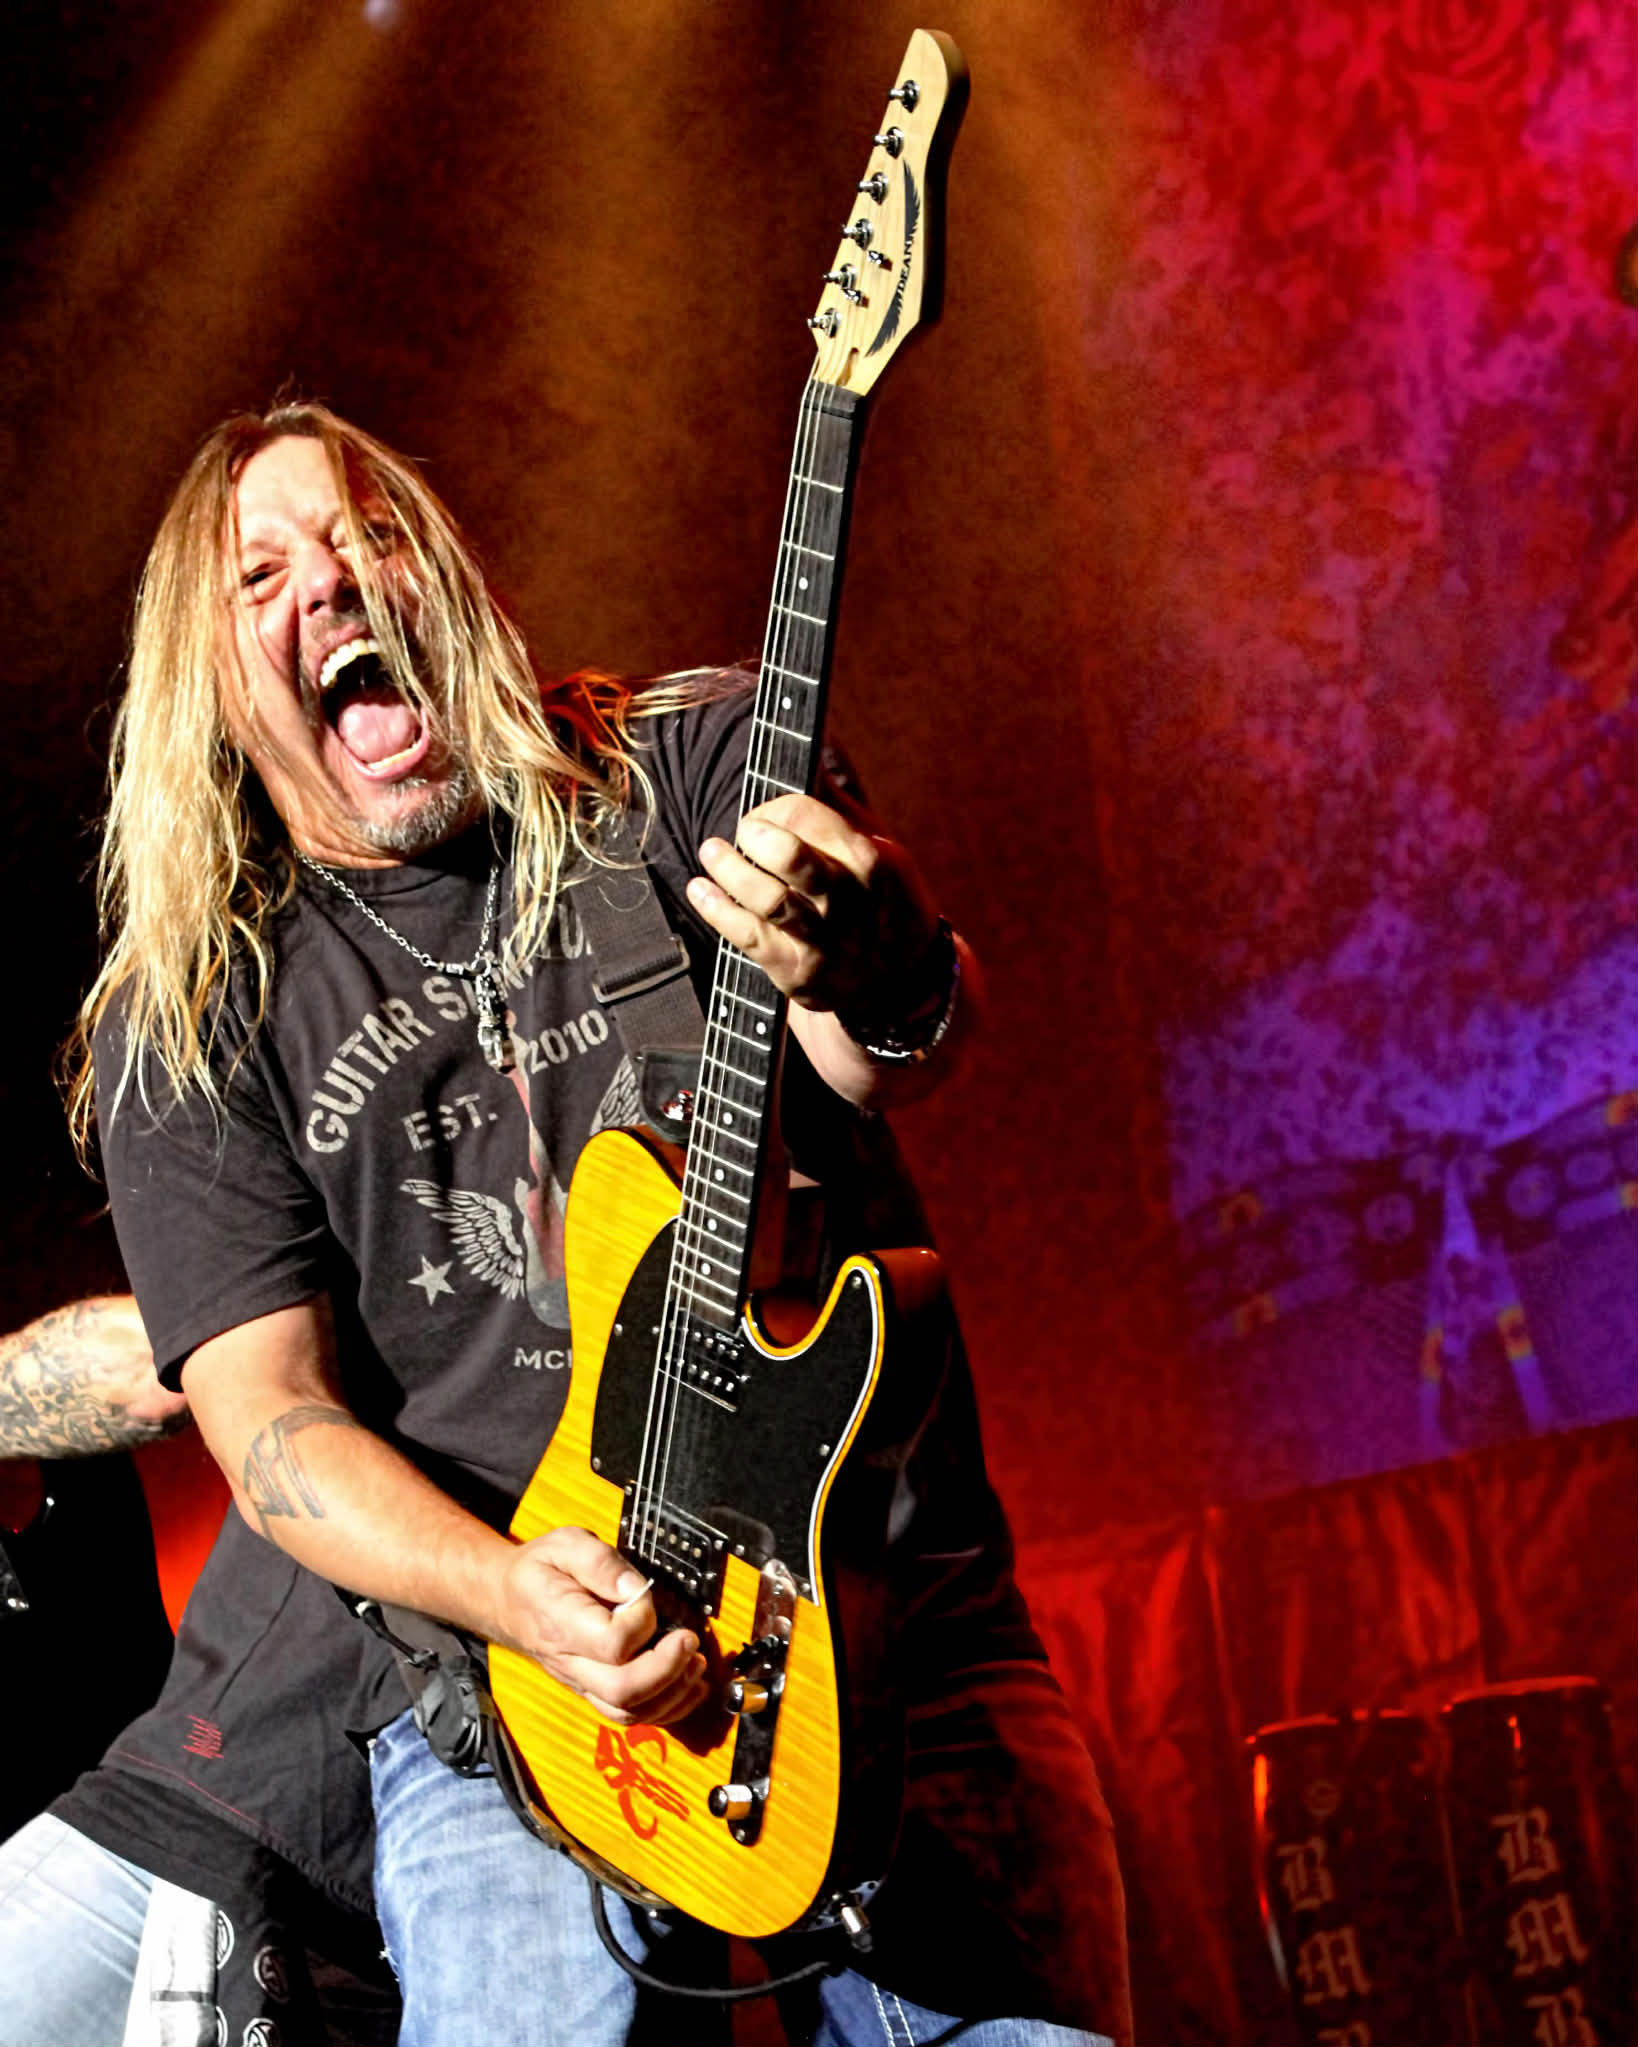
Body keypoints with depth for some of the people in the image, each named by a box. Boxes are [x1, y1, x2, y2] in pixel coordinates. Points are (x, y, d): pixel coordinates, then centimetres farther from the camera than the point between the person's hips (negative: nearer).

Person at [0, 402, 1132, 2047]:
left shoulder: (696, 775, 5)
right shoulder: (190, 1025, 6)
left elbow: (898, 1052, -11)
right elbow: (267, 1413, 0)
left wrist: (886, 979, -36)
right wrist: (514, 1594, -19)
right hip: (478, 1641, 0)